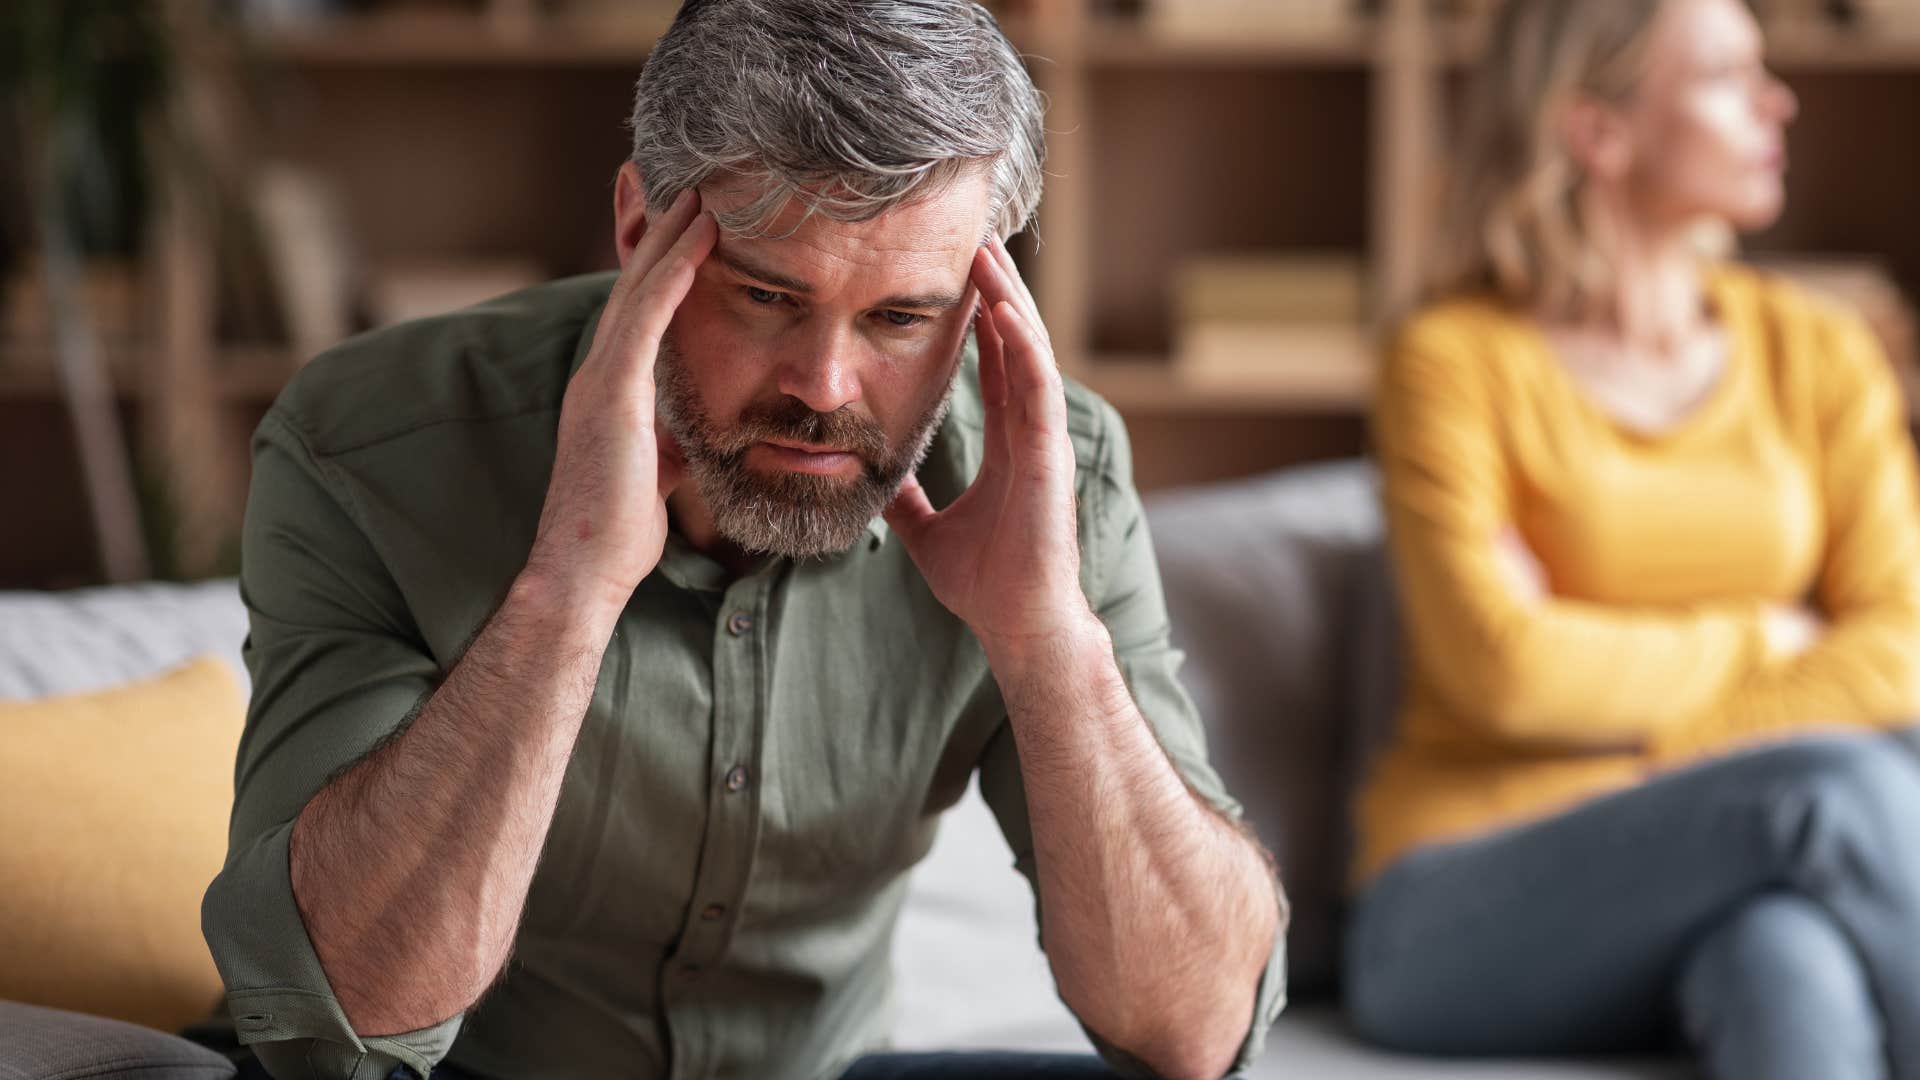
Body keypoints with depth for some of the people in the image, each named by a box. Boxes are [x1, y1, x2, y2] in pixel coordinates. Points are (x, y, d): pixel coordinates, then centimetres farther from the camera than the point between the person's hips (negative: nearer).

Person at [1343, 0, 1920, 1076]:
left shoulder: (1818, 353, 12)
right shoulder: (1454, 362, -2)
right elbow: (1505, 669, -14)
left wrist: (1649, 745, -12)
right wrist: (1762, 639, 0)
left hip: (1718, 923, 3)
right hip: (1460, 929, -3)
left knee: (1792, 965, -35)